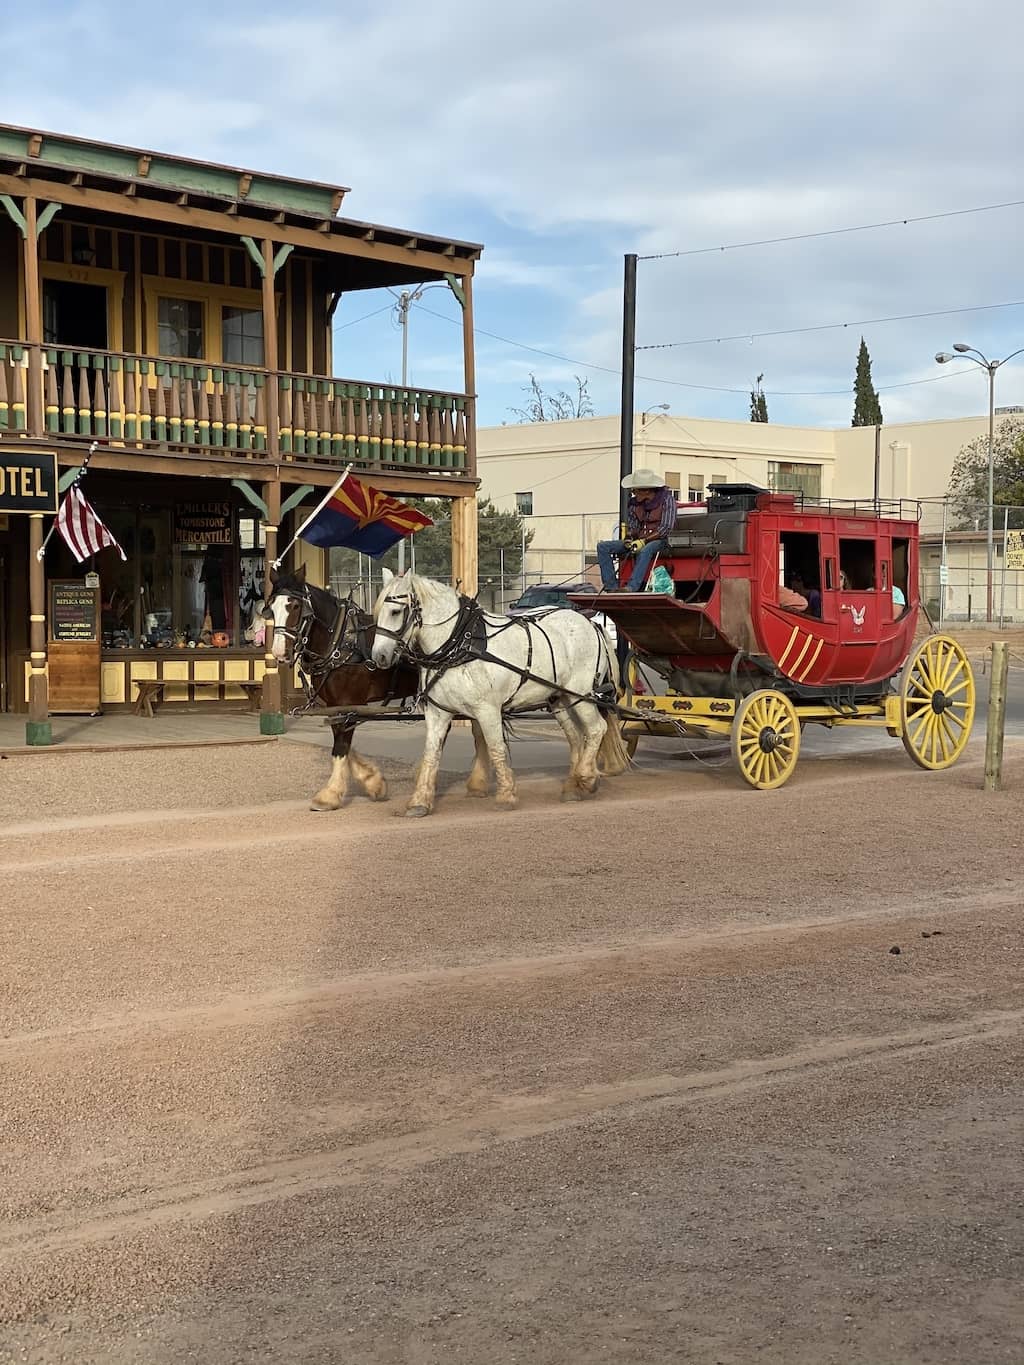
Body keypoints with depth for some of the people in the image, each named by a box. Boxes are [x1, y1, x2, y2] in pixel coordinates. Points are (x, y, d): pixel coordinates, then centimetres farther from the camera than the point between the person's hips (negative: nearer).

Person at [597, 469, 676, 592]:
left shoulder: (666, 498, -8)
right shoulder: (634, 502, 7)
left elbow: (667, 527, -14)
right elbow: (631, 525, 13)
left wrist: (644, 541, -22)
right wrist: (628, 539, -11)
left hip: (659, 540, -6)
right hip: (638, 540, 6)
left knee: (644, 550, -42)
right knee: (602, 546, -10)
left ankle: (631, 588, -50)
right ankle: (612, 587, -22)